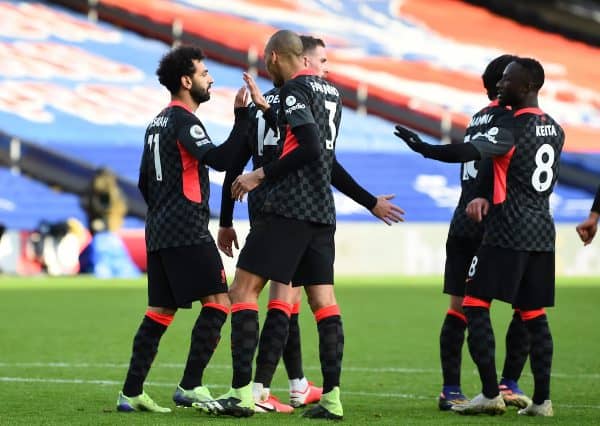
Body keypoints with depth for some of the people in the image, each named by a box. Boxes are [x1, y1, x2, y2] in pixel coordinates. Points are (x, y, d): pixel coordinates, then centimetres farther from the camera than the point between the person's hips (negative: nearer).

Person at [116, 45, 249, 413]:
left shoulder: (158, 123, 19)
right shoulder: (184, 120, -9)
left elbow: (145, 183, 25)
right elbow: (219, 159, -24)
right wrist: (242, 117, -27)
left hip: (159, 232, 10)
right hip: (188, 233, -10)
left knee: (160, 312, 9)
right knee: (218, 302, -8)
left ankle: (131, 393, 5)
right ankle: (191, 387, -13)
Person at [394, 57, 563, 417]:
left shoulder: (512, 127, -12)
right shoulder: (555, 130, 14)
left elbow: (469, 152, -26)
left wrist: (425, 149, -28)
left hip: (508, 232, -8)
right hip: (543, 232, 8)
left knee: (475, 304, -3)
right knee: (534, 315, 9)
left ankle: (490, 394, -8)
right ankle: (542, 399, 4)